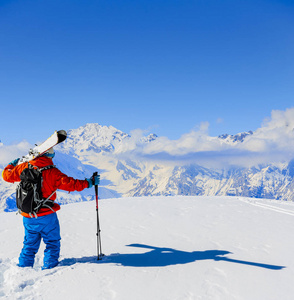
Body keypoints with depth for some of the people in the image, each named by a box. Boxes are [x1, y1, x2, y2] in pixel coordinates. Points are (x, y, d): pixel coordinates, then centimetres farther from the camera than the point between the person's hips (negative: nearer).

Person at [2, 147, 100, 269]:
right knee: (52, 243, 11)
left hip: (28, 217, 5)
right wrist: (88, 183, -7)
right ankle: (48, 268, 8)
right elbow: (69, 184, -16)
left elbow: (7, 175, 13)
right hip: (46, 216, -5)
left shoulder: (24, 167, 0)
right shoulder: (52, 171, -12)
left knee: (30, 244, 21)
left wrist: (12, 165, 33)